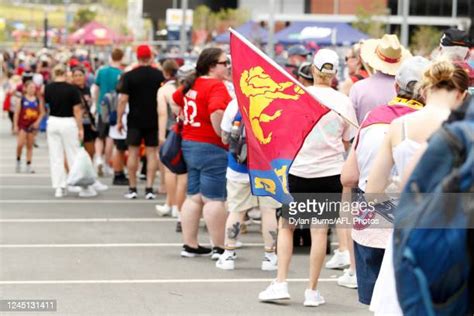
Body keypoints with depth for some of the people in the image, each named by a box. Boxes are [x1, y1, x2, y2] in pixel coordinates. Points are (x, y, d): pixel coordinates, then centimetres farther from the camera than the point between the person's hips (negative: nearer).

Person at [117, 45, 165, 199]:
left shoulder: (129, 76, -7)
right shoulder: (159, 75, 0)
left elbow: (123, 99, -9)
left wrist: (119, 120, -1)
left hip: (135, 120, -1)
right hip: (153, 120, 1)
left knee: (133, 153, 6)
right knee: (152, 153, 5)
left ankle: (132, 188, 9)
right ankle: (149, 188, 1)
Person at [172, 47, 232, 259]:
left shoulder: (191, 84, 11)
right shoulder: (216, 86, -15)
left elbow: (175, 99, 29)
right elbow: (216, 112, -30)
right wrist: (223, 135, -20)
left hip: (189, 144, 9)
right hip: (212, 148, -9)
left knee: (193, 197, 13)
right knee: (214, 199, -3)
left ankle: (189, 245, 17)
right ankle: (219, 248, 1)